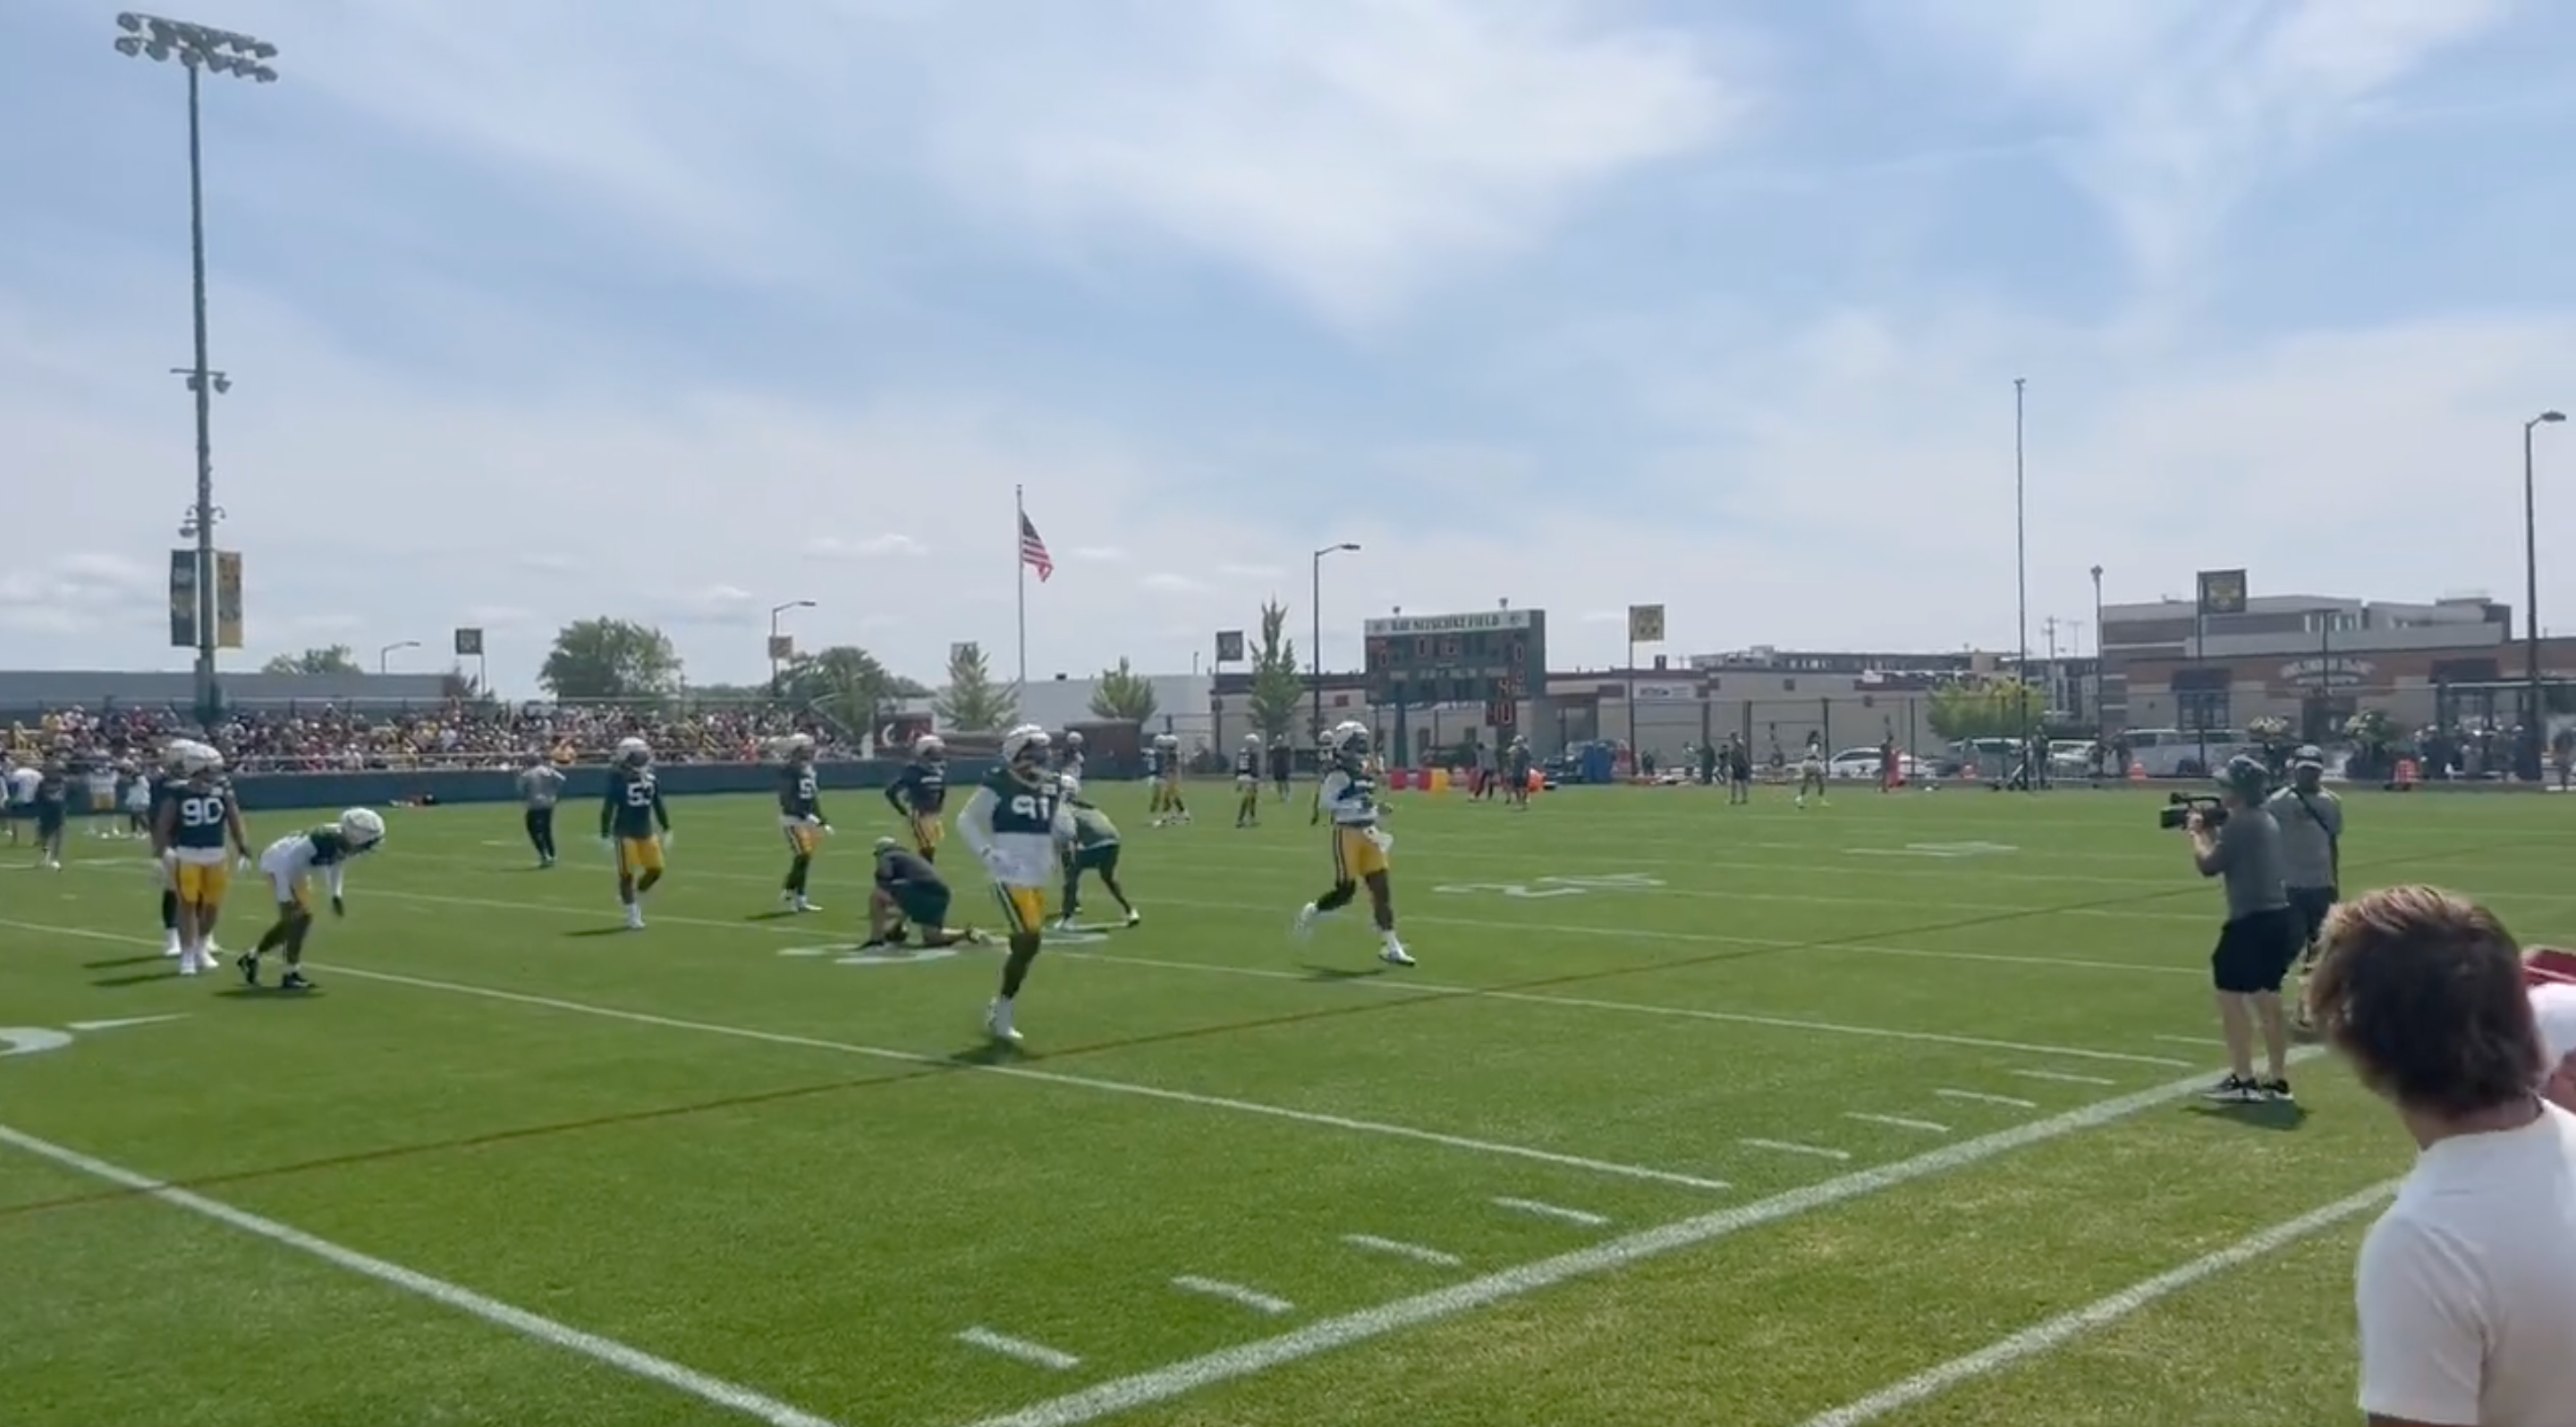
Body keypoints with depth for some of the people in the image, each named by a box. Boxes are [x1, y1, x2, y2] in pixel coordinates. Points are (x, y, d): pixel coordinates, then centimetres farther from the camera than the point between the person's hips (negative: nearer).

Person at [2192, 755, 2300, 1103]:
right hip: (2277, 918, 10)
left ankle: (2242, 1081, -3)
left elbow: (2208, 865, -13)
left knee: (2230, 995, -2)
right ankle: (2276, 1081, 20)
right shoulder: (2265, 819, 15)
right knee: (2267, 999, 15)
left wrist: (2197, 832, 2)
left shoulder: (2240, 823, -15)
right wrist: (2211, 830, 18)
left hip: (2253, 922, -10)